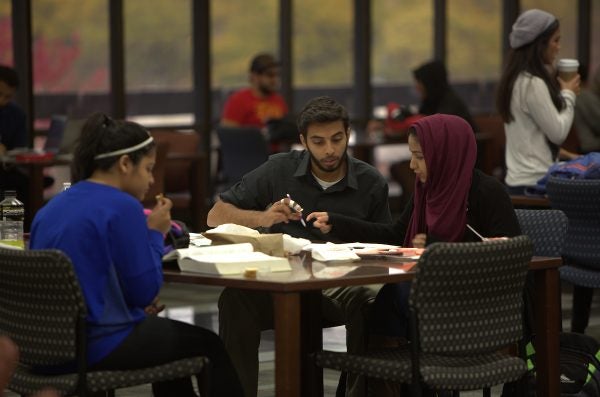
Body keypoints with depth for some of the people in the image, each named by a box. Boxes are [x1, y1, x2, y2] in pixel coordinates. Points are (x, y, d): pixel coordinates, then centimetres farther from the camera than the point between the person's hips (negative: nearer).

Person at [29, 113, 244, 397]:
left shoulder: (51, 208, 9)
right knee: (209, 346, 12)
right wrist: (155, 234, 0)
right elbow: (146, 291, -13)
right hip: (95, 349, -8)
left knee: (165, 334, 32)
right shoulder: (122, 207, -15)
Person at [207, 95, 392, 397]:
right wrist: (262, 218, -13)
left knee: (370, 304, -35)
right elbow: (216, 216, 8)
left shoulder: (371, 183, 6)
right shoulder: (279, 170, 5)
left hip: (341, 285, 0)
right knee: (235, 298, -33)